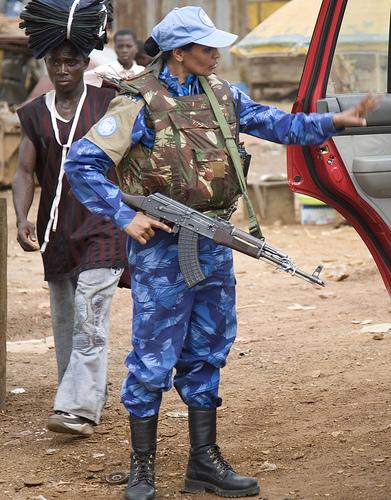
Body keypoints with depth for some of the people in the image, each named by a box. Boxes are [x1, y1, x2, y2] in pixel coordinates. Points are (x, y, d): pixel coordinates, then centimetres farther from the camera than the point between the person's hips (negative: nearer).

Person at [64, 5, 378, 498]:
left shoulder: (221, 94, 7)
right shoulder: (141, 103, -12)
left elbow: (278, 125, 8)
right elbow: (81, 163, -12)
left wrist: (333, 122, -5)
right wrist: (125, 216, -14)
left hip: (214, 246, 7)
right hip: (162, 247, -6)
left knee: (206, 355, 12)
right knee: (153, 359, 0)